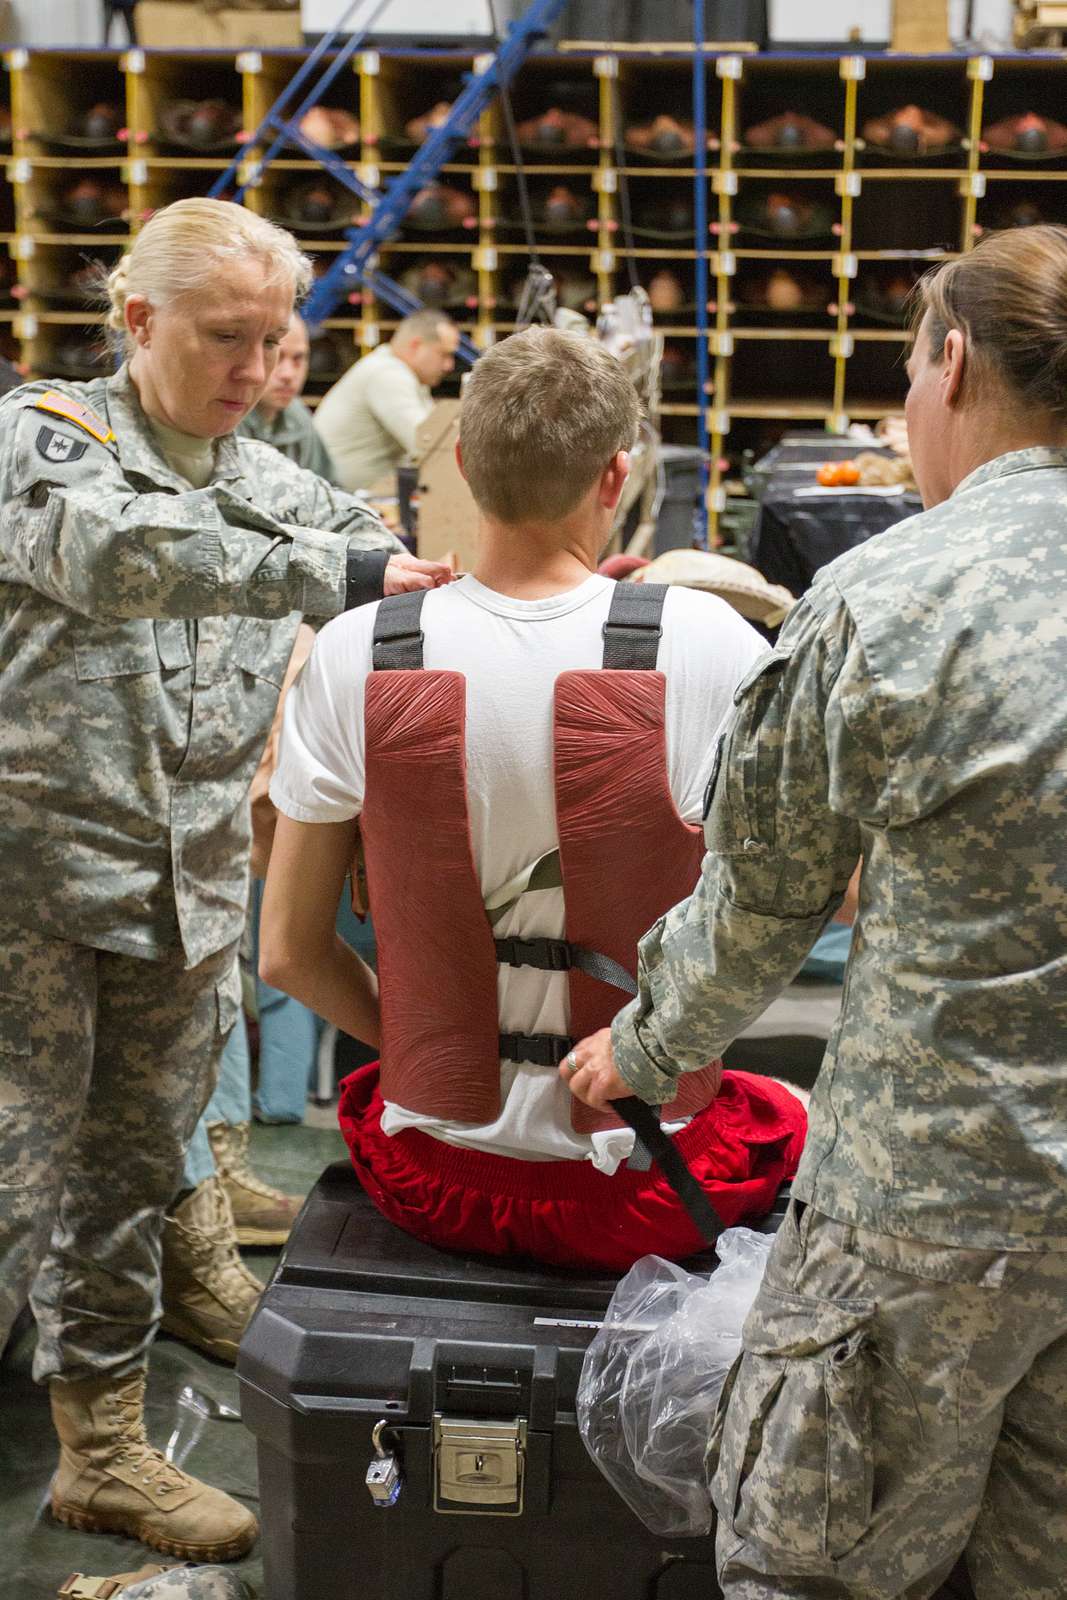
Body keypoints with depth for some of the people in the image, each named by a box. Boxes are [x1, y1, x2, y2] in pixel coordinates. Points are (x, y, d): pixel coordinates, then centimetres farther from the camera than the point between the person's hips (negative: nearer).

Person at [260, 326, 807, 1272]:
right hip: (642, 1196, -1)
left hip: (430, 1179, 2)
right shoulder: (703, 644, -17)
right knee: (792, 1118, 32)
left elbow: (288, 953, -3)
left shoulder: (354, 655, -11)